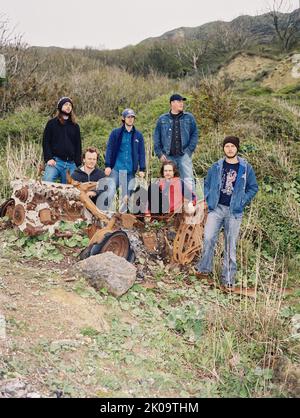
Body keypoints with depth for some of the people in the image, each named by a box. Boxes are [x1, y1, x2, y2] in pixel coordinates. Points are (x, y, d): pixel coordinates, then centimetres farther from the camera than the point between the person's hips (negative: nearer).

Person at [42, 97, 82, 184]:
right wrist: (48, 158, -10)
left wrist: (77, 164, 7)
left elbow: (78, 146, 16)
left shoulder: (75, 126, 17)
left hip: (71, 164, 3)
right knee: (47, 181, -24)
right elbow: (46, 142, 4)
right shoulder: (52, 123, 9)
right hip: (55, 161, -3)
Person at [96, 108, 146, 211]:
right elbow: (109, 149, 2)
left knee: (127, 195, 4)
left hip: (130, 171, 2)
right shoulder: (116, 133, 5)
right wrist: (108, 165, -7)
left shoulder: (138, 135, 10)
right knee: (110, 191, -10)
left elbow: (141, 153, 8)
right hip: (116, 169, -2)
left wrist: (142, 169, 1)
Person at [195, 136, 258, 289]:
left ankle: (228, 279, 13)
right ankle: (204, 268, 5)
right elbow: (207, 183, 16)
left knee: (230, 246, 4)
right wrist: (209, 199, 4)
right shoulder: (216, 166, 5)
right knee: (209, 238, -14)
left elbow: (253, 187, 9)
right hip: (216, 208, 1)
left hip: (234, 211, -1)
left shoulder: (246, 168, 2)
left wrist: (243, 202, -1)